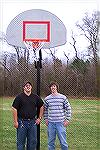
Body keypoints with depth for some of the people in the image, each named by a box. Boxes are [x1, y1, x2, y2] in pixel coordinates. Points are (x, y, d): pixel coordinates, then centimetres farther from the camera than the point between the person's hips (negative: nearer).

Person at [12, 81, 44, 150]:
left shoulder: (36, 97, 7)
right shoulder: (19, 97, -3)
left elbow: (41, 107, 17)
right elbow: (14, 109, -6)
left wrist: (40, 118, 11)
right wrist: (15, 121, -10)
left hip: (32, 122, 3)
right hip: (22, 122, -3)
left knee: (33, 141, 9)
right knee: (21, 141, 3)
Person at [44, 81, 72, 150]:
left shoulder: (63, 97, -1)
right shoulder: (47, 99, 5)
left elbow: (68, 109, 3)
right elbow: (45, 109, 18)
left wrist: (67, 119, -2)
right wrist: (46, 119, 10)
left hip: (61, 122, -2)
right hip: (50, 123, 2)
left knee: (63, 141, 0)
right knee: (51, 141, 10)